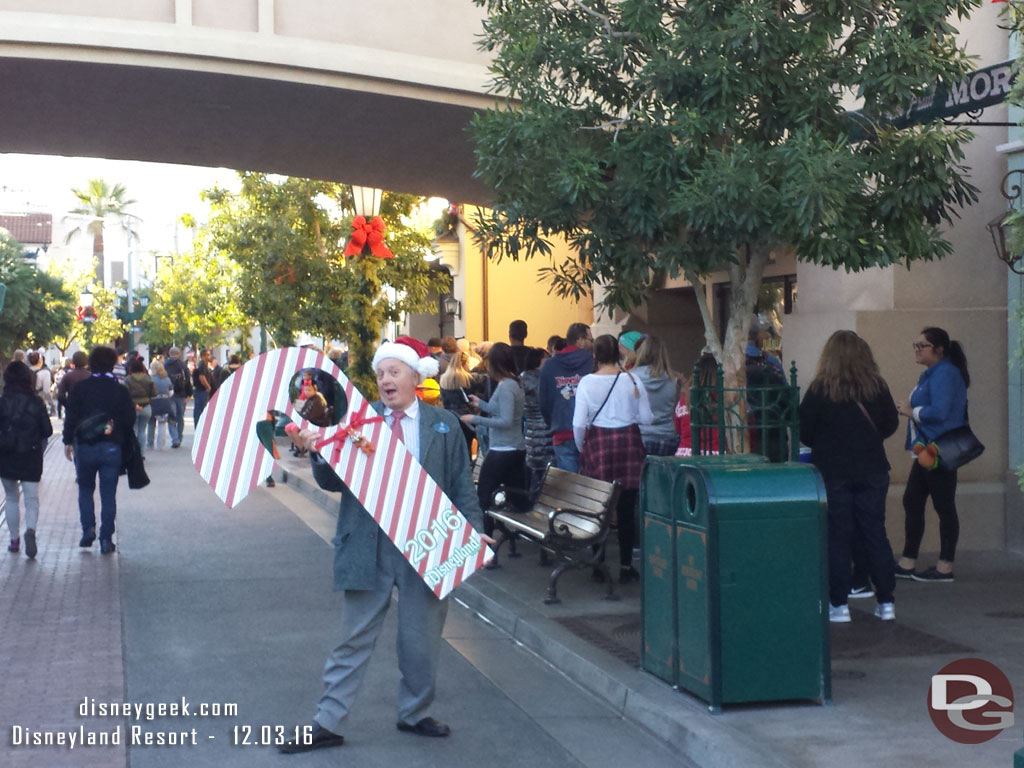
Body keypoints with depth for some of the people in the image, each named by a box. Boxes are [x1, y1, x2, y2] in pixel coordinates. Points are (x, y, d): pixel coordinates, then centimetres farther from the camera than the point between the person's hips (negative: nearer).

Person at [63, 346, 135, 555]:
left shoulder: (80, 388, -2)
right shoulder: (120, 390, -1)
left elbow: (71, 417, -4)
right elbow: (130, 420, -1)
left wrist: (68, 441, 4)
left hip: (85, 447, 0)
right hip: (111, 448, 0)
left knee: (85, 489, 18)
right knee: (108, 494, 4)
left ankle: (88, 528, 4)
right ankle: (106, 539, 1)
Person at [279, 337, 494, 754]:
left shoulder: (444, 424, 5)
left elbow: (461, 484, 6)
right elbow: (333, 481, -2)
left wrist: (474, 529, -4)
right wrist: (318, 452, -21)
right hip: (367, 544, -1)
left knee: (422, 639, 12)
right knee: (353, 638, 5)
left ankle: (414, 713, 31)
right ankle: (327, 723, 12)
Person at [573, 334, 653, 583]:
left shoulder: (587, 382, -6)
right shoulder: (631, 380, -3)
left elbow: (579, 423, -8)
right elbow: (646, 417, 0)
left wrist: (581, 447, 9)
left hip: (598, 442, -1)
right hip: (628, 442, 1)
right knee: (627, 509, 6)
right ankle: (626, 567, 10)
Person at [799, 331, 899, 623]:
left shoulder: (820, 390, -10)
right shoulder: (877, 386, -3)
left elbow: (804, 432, -7)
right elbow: (891, 424, 7)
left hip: (832, 473, -2)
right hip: (872, 470, 2)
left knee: (838, 537, 4)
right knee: (875, 534, 10)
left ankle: (839, 604, 4)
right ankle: (886, 602, 13)